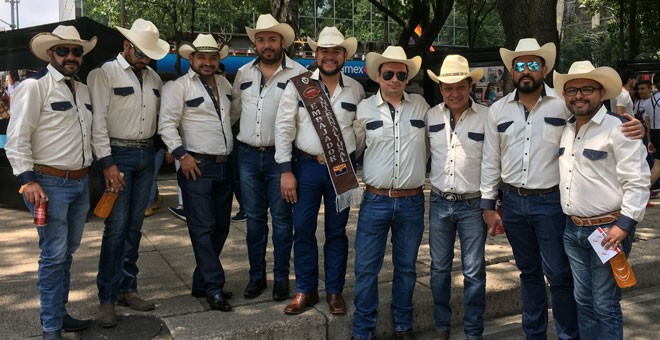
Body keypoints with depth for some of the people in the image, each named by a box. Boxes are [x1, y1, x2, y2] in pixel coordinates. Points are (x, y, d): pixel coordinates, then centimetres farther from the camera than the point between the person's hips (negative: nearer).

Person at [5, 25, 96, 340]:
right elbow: (17, 138, -12)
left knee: (67, 252, 15)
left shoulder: (83, 89, 13)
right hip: (49, 183, -7)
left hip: (80, 182, 7)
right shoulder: (34, 86, -9)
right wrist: (28, 180, -17)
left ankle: (60, 313, 29)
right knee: (54, 255, -3)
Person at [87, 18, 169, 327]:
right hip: (118, 154, -6)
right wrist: (107, 163, -16)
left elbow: (161, 116, 17)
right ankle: (106, 298, 4)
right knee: (116, 226, -6)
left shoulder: (153, 78, 14)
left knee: (134, 226, 10)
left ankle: (127, 288, 20)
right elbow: (97, 120, -11)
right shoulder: (104, 72, -5)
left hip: (146, 155, 6)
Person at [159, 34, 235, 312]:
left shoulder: (224, 84, 15)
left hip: (224, 166, 7)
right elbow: (167, 124, -8)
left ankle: (202, 284, 22)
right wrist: (182, 155, -16)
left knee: (220, 227, 10)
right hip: (197, 167, -7)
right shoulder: (178, 86, -3)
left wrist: (234, 151, 16)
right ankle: (215, 288, 2)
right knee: (203, 229, -6)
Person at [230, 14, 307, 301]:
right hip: (248, 155, 4)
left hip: (280, 156, -4)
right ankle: (256, 276, 24)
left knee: (281, 219, 5)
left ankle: (281, 278, 19)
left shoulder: (299, 74, -5)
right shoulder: (244, 73, 10)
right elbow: (233, 110, 18)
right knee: (254, 219, 12)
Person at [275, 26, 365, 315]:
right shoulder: (298, 85, -3)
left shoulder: (355, 89, 4)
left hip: (342, 168, 1)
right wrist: (286, 170, -9)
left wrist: (352, 163, 7)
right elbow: (284, 127, -5)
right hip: (307, 166, -1)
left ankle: (334, 291, 23)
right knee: (303, 230, 4)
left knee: (336, 232, 10)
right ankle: (306, 290, 20)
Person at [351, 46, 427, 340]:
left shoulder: (420, 105, 5)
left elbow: (430, 145, 16)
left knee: (406, 268, 13)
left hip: (412, 202, 1)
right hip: (375, 200, -1)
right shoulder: (364, 108, 1)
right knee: (366, 268, 2)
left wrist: (419, 172, 13)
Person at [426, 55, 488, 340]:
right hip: (439, 203, 3)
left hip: (473, 204, -3)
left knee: (473, 272, 5)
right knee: (439, 268, 13)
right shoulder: (431, 116, 3)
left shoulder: (487, 117, -6)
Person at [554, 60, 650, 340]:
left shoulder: (618, 128, -10)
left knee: (605, 305, 1)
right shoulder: (565, 129, 11)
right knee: (583, 301, 16)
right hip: (572, 229, 7)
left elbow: (637, 181, -14)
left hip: (608, 229, -6)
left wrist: (624, 224, -20)